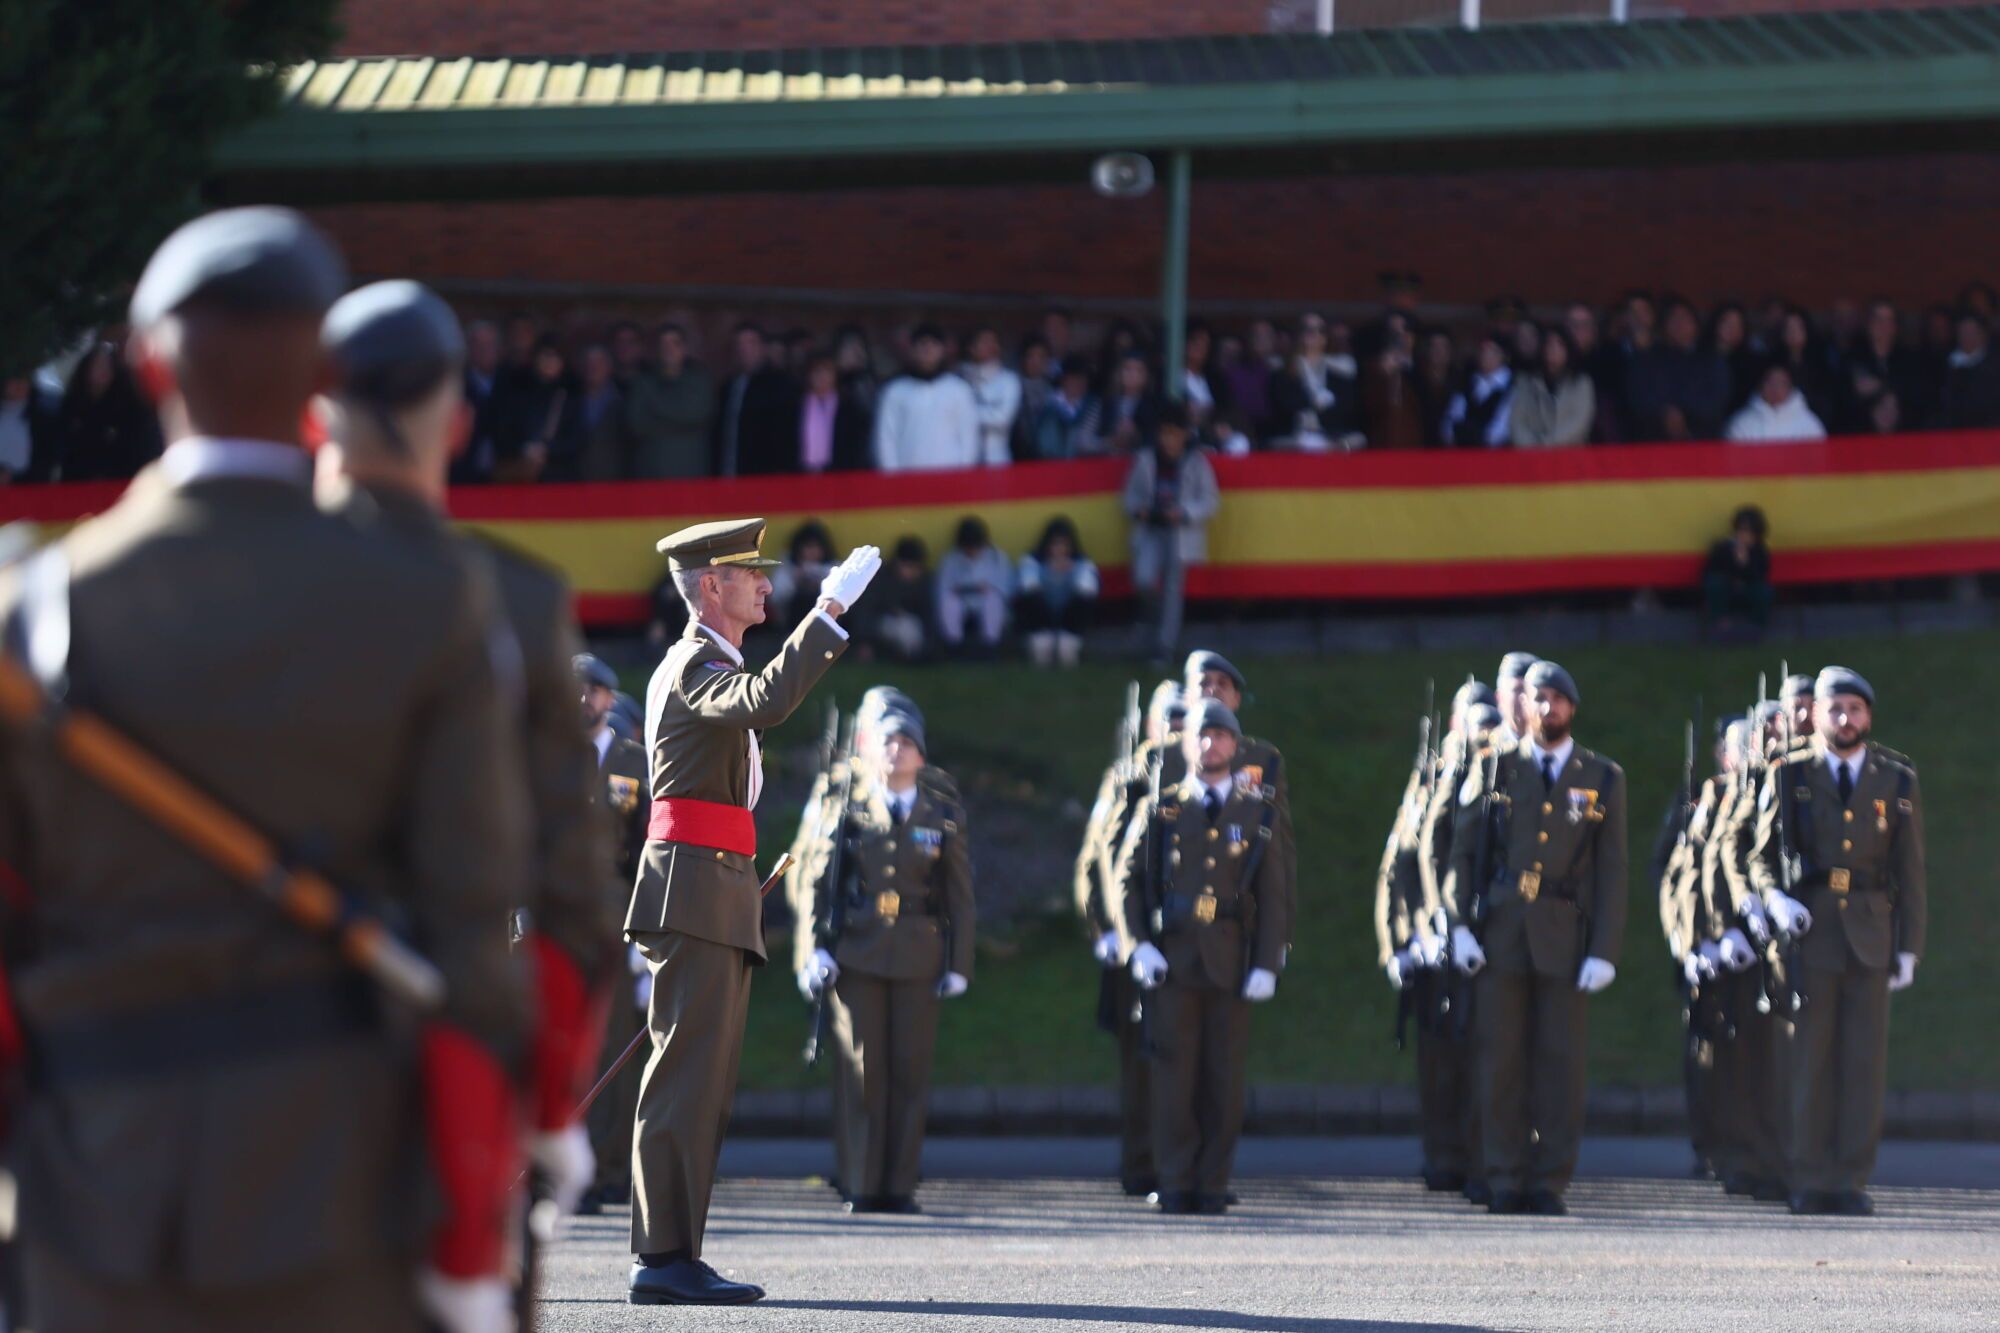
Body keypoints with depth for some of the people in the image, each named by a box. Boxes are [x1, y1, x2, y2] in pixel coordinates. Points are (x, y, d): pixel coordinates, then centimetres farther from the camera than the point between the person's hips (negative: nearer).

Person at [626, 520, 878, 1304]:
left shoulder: (707, 667, 23)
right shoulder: (694, 667, -10)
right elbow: (766, 703, -32)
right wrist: (831, 608, -32)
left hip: (720, 901, 10)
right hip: (696, 894, -10)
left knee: (702, 1083, 9)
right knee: (688, 1075, -12)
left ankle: (669, 1257, 9)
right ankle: (666, 1259, -14)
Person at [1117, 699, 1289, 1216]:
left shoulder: (1257, 814, 10)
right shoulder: (1161, 810, 9)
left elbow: (1272, 896, 8)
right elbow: (1129, 879, 9)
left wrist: (1267, 964, -1)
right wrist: (1139, 944, -4)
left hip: (1230, 961, 1)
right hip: (1172, 960, 0)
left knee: (1225, 1078, 0)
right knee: (1175, 1074, -3)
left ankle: (1212, 1187, 6)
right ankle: (1176, 1186, 1)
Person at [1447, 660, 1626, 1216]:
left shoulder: (1603, 780, 8)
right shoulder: (1494, 771, 9)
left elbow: (1611, 872, 5)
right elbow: (1462, 852, 8)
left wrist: (1603, 951, -3)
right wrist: (1460, 925, -3)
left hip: (1564, 938, 0)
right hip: (1499, 934, 0)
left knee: (1560, 1062, -3)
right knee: (1501, 1060, -1)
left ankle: (1549, 1184, 2)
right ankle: (1506, 1183, 4)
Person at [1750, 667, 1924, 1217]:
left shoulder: (1897, 782, 9)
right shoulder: (1790, 779, 7)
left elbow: (1909, 872, 9)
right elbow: (1761, 856, 10)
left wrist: (1909, 948, 4)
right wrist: (1774, 898, -12)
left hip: (1870, 935, 1)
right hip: (1808, 933, -1)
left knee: (1864, 1062, -2)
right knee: (1808, 1061, -2)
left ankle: (1852, 1181, 2)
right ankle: (1809, 1183, 2)